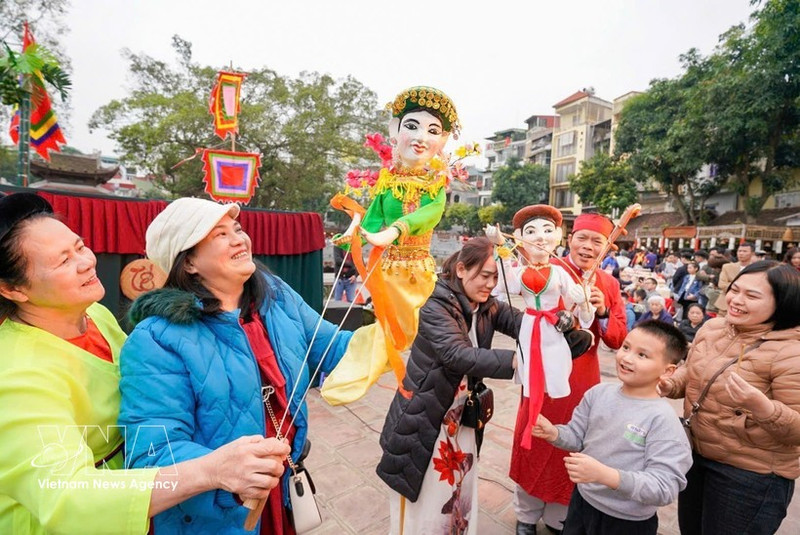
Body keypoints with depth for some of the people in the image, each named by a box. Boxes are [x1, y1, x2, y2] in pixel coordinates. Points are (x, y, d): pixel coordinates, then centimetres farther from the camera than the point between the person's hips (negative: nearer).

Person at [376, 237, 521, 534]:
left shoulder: (488, 307, -1)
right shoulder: (435, 306, -23)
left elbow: (519, 322, -13)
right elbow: (458, 354, -35)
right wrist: (513, 360, -42)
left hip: (461, 418, 6)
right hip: (423, 421, -6)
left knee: (459, 494, 23)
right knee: (421, 503, 13)